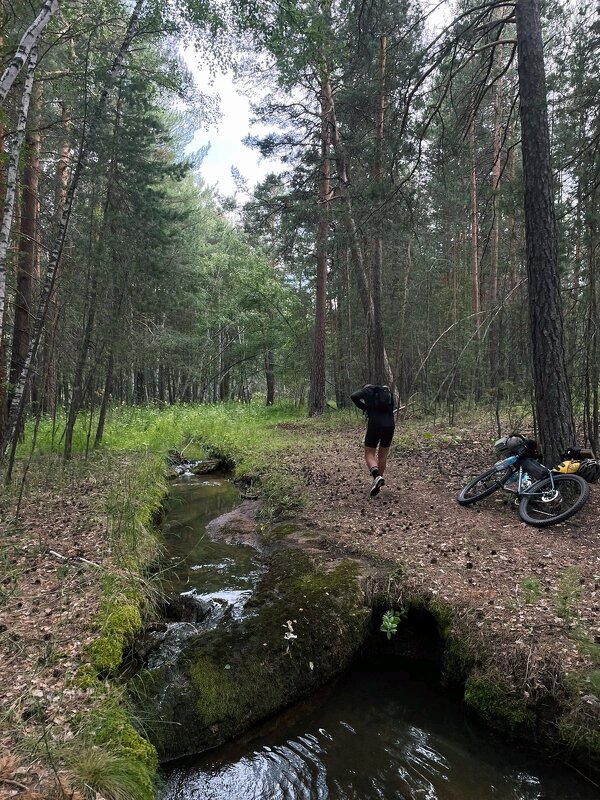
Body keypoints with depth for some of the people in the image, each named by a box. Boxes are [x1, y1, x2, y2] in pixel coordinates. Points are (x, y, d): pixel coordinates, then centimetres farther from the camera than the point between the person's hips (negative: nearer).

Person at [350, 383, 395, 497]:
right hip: (390, 425, 5)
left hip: (375, 425, -4)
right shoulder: (387, 393, 23)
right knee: (383, 456, 15)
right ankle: (378, 480, 19)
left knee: (369, 454, 1)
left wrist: (364, 408, 3)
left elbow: (354, 396, -8)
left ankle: (377, 476, -22)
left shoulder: (367, 390, 9)